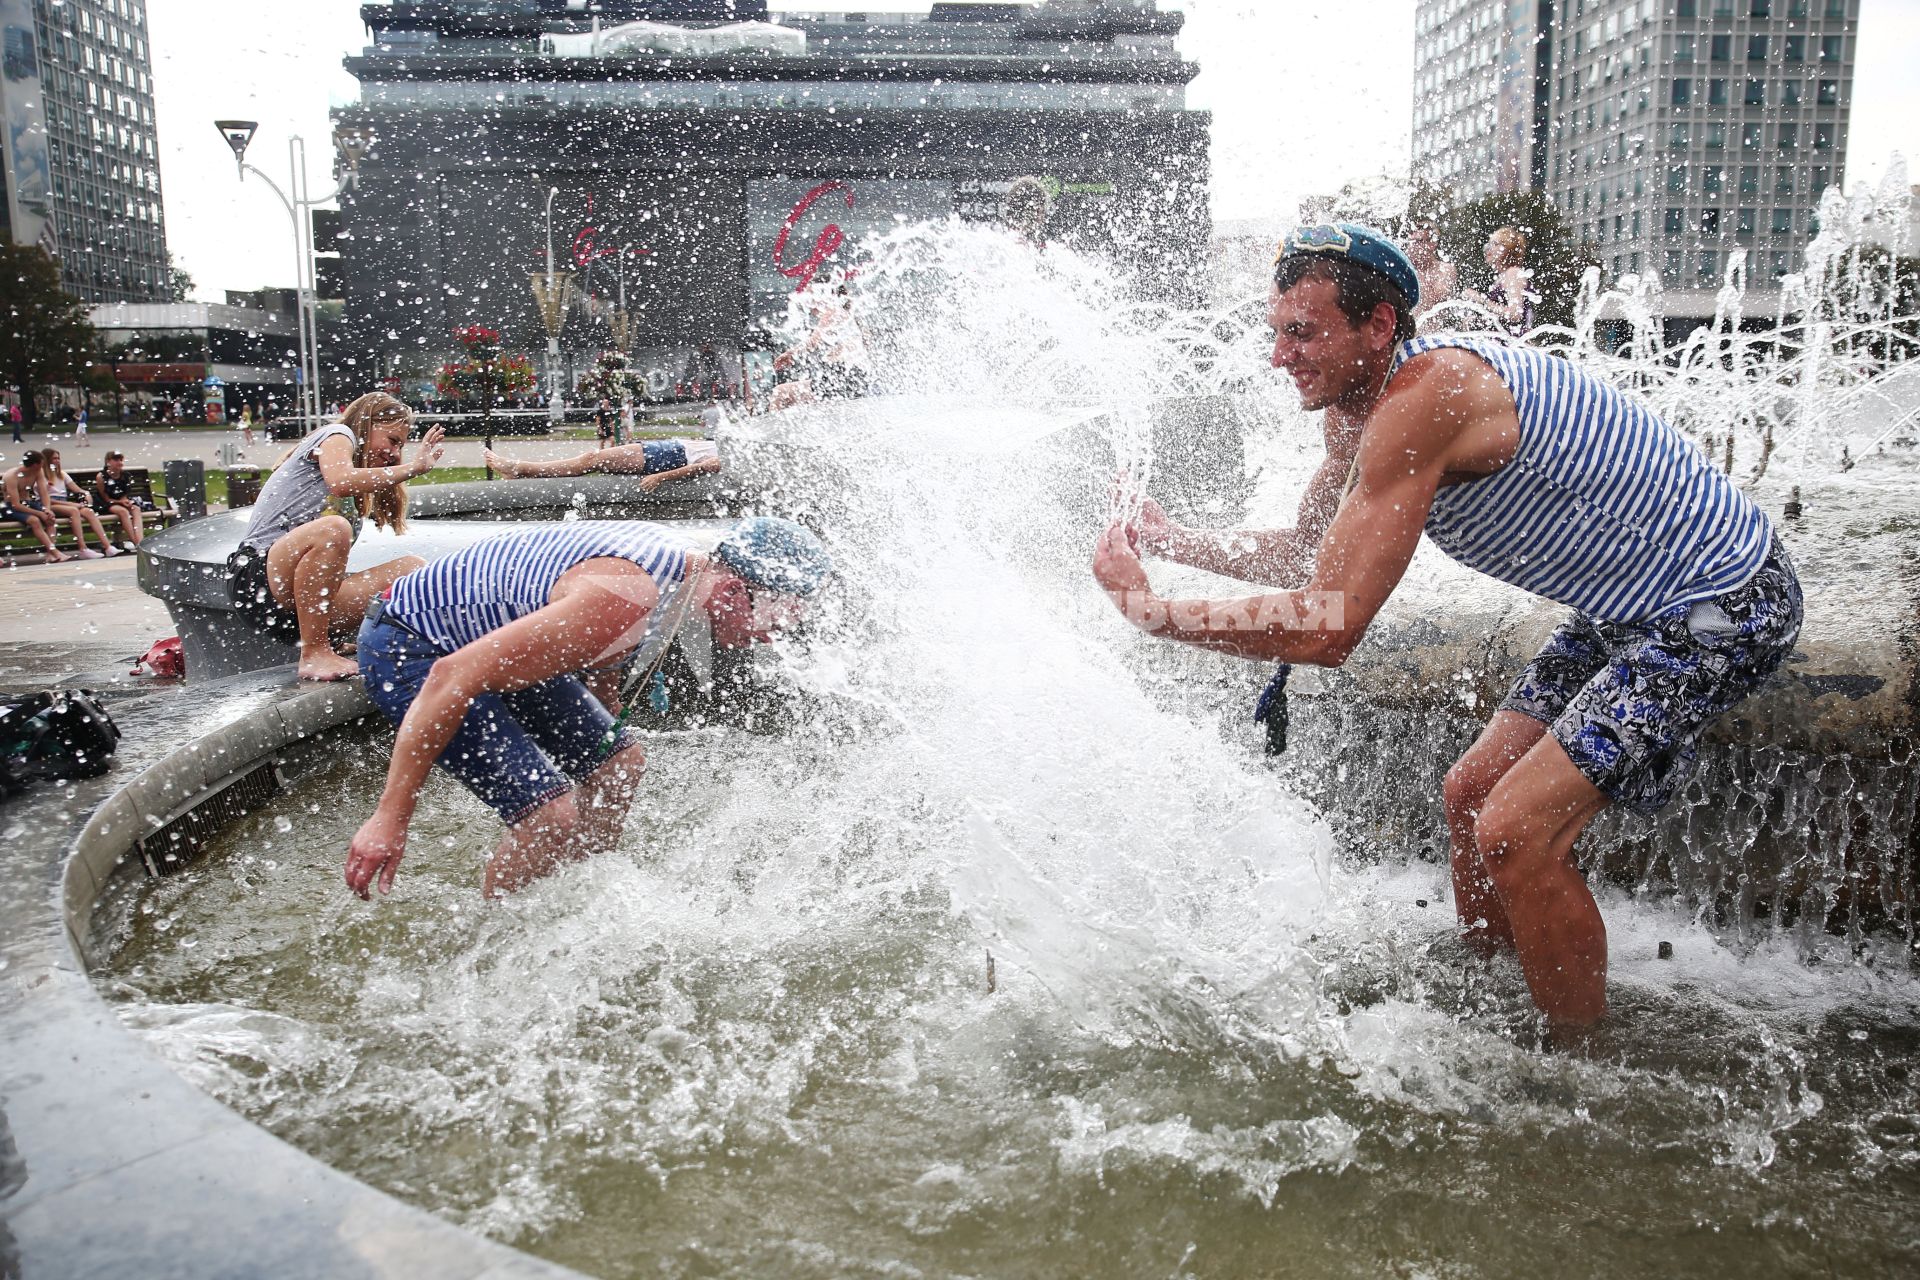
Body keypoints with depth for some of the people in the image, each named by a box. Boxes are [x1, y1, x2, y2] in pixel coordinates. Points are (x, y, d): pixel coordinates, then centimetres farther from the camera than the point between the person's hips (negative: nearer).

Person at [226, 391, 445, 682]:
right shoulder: (337, 434, 5)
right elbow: (340, 482, -19)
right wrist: (413, 467, -13)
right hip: (256, 574, -8)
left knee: (414, 568, -3)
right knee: (332, 528, -37)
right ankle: (313, 655, -25)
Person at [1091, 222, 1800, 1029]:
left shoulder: (1420, 401, -29)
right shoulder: (1367, 403, 2)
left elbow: (1324, 630, -32)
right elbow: (1307, 552, 14)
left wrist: (1147, 608, -26)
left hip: (1721, 611, -10)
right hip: (1631, 609, 10)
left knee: (1517, 832, -16)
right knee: (1472, 796, 12)